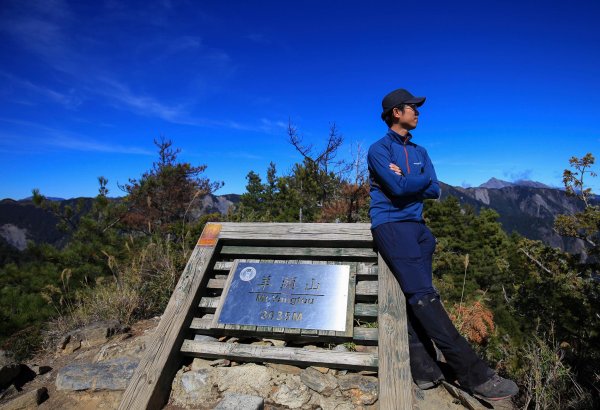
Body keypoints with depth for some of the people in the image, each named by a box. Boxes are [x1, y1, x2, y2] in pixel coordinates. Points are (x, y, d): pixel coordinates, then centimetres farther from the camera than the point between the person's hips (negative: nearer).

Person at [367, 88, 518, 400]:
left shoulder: (419, 152, 20)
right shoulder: (379, 149, -1)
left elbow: (435, 191, 8)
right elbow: (398, 188, -15)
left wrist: (405, 180, -3)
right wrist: (422, 179, 1)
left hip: (417, 226, 7)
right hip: (389, 225, -7)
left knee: (415, 298, 3)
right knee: (423, 294, -13)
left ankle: (423, 369, 7)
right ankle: (473, 375, -12)